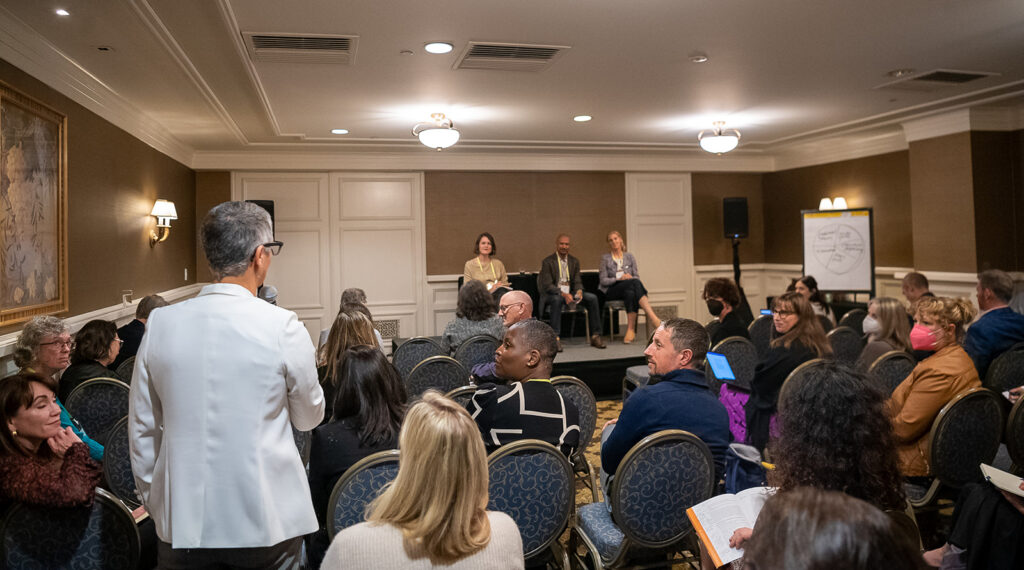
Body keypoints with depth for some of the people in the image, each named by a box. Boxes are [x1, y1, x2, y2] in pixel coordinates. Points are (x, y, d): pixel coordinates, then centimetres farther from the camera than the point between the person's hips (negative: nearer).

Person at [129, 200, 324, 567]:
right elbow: (309, 417, 0)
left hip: (182, 522, 3)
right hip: (266, 521, -3)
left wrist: (153, 502, 18)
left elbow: (142, 429, 6)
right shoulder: (282, 327, -15)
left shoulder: (159, 324, -4)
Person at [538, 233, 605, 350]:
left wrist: (579, 291, -16)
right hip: (553, 294, -5)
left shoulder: (574, 261, 12)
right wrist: (563, 294, -28)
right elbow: (547, 285, -13)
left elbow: (577, 282, 9)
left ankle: (595, 336, -11)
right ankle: (555, 338, -36)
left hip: (570, 293, 5)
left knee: (592, 298, -17)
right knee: (557, 299, -39)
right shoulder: (547, 262, -5)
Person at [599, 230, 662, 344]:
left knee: (630, 292, -39)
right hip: (611, 291, -2)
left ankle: (631, 329, -43)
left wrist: (630, 277, -13)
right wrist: (619, 279, -14)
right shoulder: (605, 258, 9)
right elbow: (603, 281, 2)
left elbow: (637, 276, 11)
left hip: (628, 288, 2)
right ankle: (653, 318, -47)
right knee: (635, 283, -35)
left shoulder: (629, 256, 16)